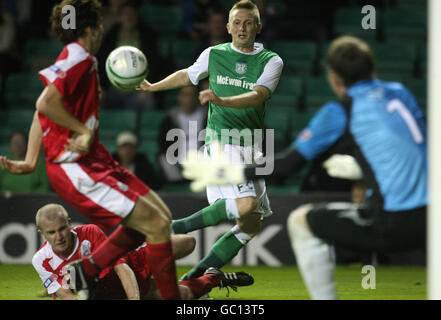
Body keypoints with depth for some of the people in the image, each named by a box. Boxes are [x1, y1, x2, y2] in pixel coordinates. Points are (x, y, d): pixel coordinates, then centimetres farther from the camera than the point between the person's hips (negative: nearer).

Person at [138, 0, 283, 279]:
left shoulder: (271, 61, 2)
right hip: (220, 140, -3)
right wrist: (153, 87, 35)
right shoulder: (213, 55, 6)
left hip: (252, 148, 3)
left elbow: (257, 96, -15)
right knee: (246, 204, -27)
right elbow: (187, 76, 27)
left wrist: (222, 101, -31)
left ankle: (197, 277, 12)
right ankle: (176, 228, -11)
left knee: (251, 227, 0)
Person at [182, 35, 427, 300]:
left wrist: (227, 173, 14)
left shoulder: (339, 112, 1)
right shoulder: (400, 94, 16)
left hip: (391, 223, -5)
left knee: (300, 221, 12)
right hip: (429, 222, 5)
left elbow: (289, 163, 4)